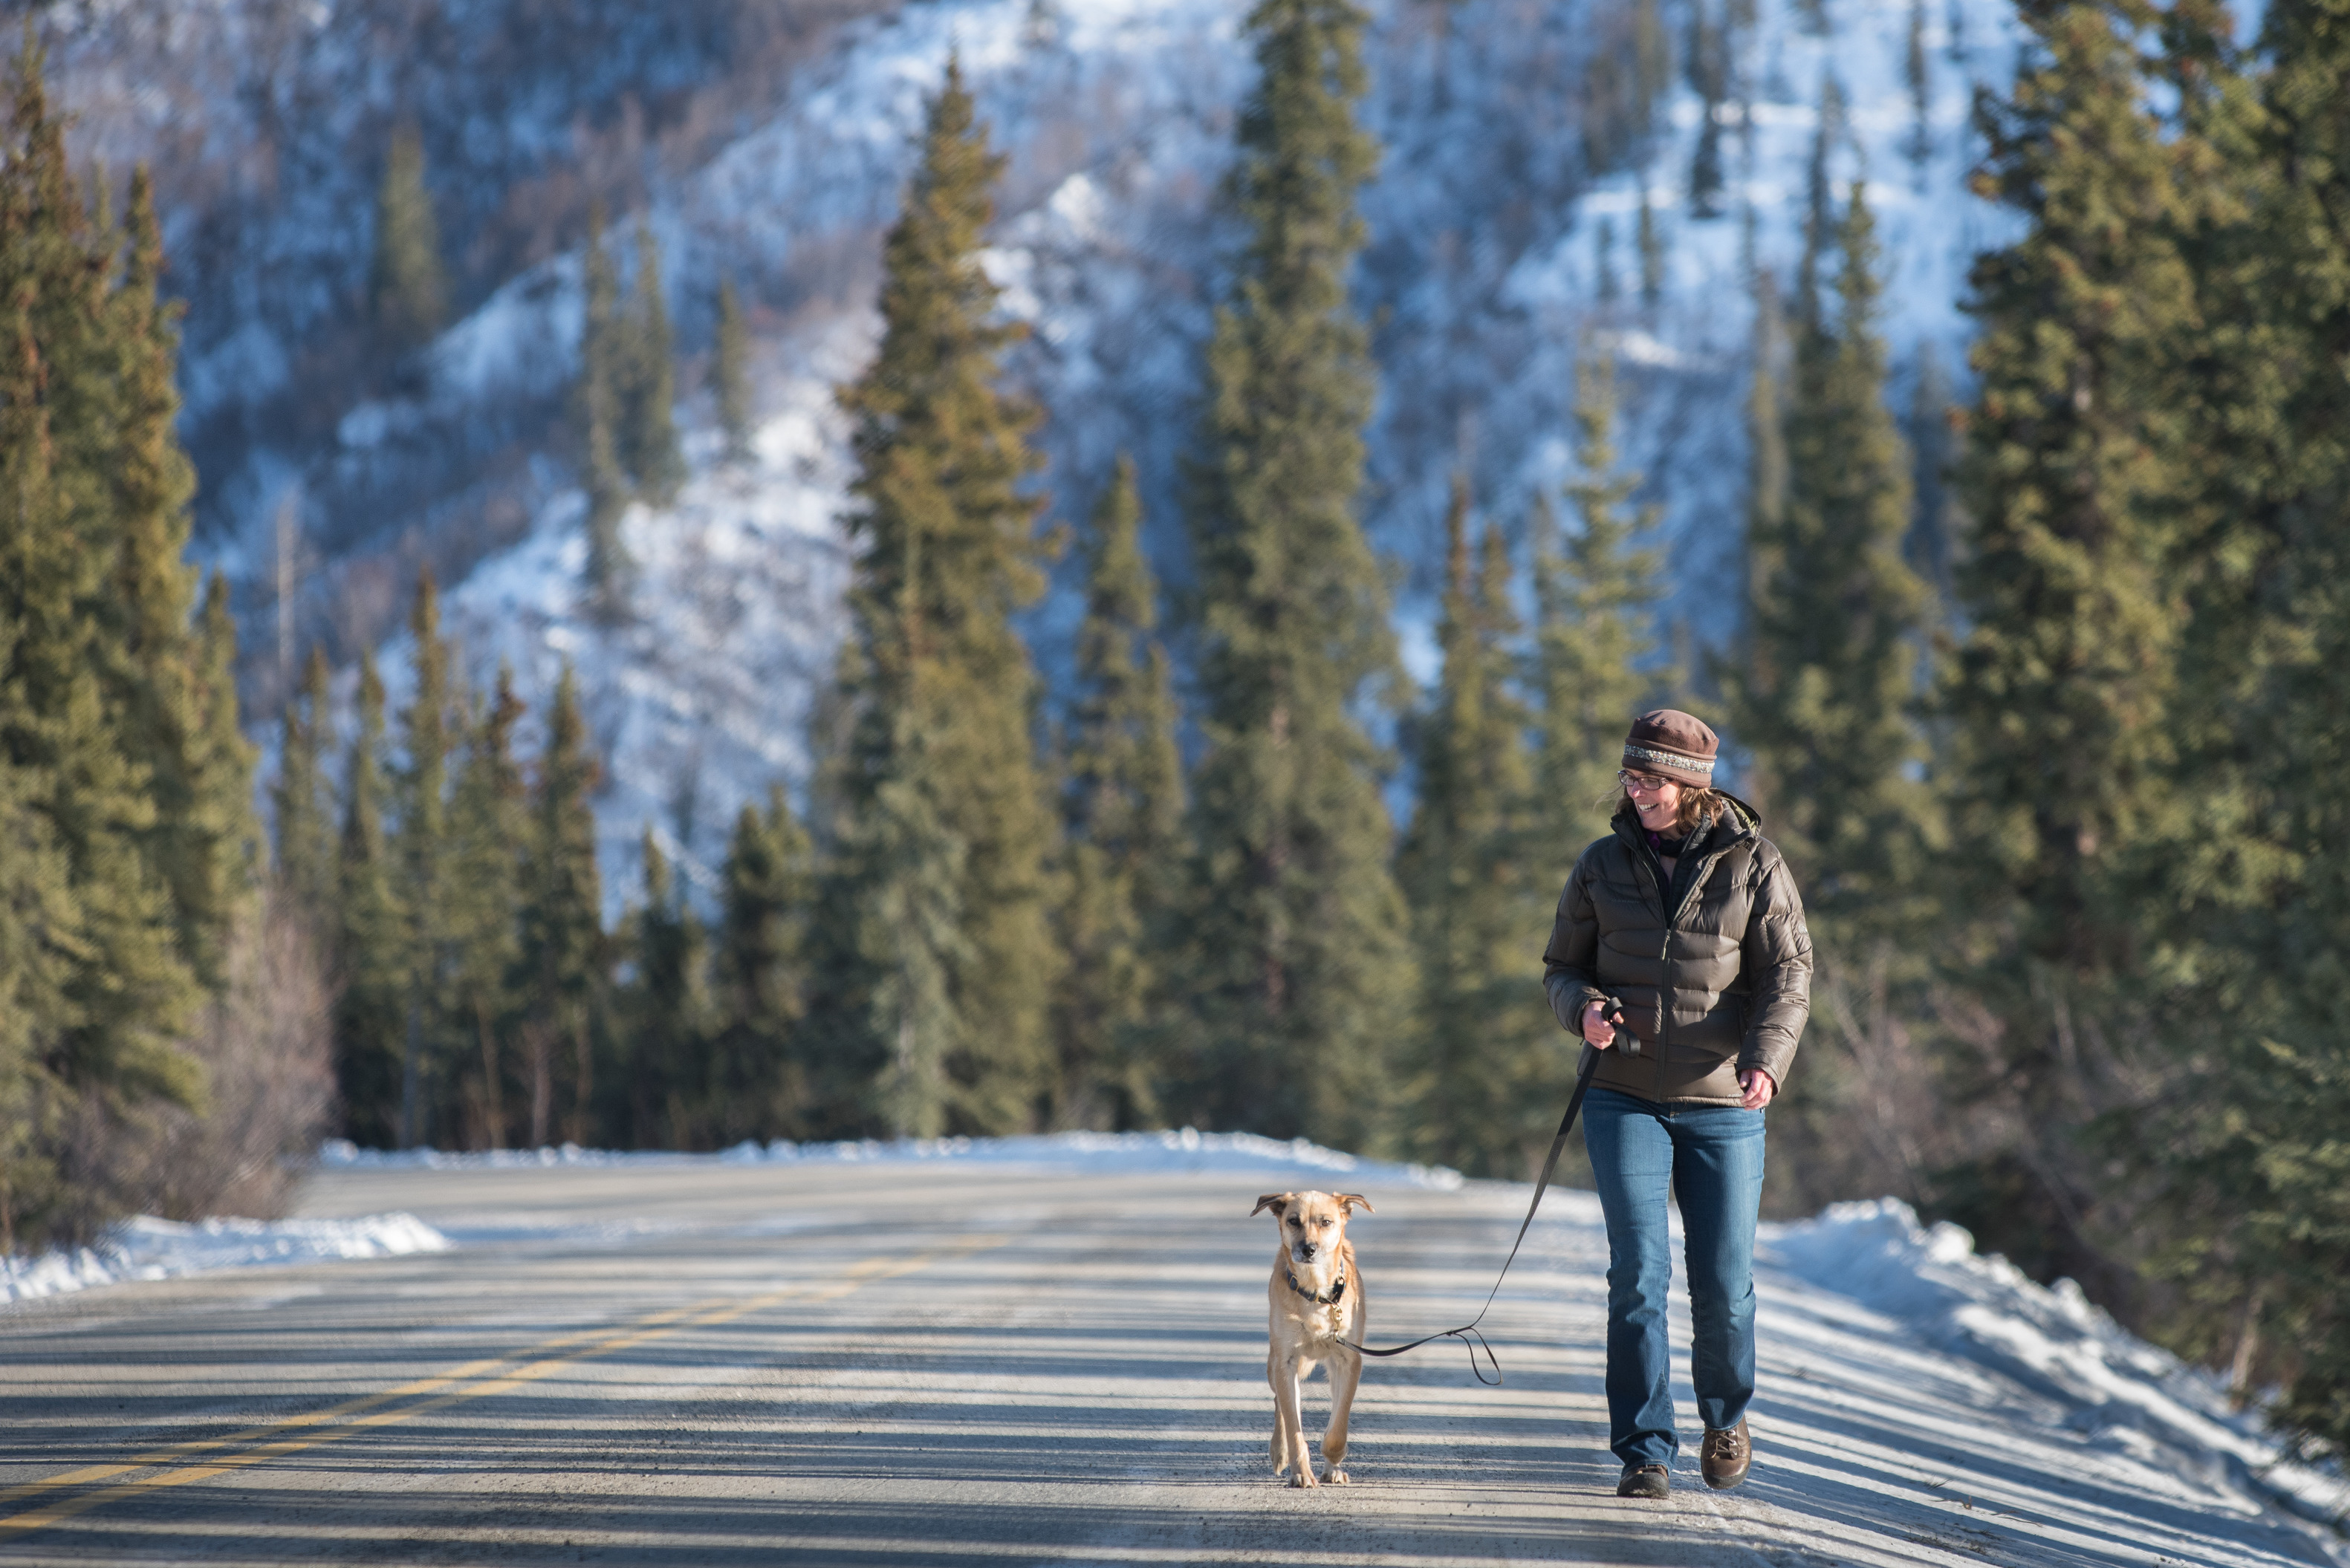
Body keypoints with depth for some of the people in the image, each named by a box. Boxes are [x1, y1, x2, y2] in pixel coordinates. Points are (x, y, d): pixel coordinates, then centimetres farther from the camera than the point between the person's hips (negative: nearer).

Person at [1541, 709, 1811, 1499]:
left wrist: (1766, 1060, -23)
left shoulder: (1753, 864, -1)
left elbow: (1787, 976, -5)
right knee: (1638, 1275, -9)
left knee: (1723, 1284, 2)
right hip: (1626, 1099, 1)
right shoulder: (1603, 864, 5)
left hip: (1722, 1106, -1)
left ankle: (1726, 1416, 30)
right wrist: (1583, 1009, -13)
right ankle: (1644, 1451, -3)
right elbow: (1563, 966, 11)